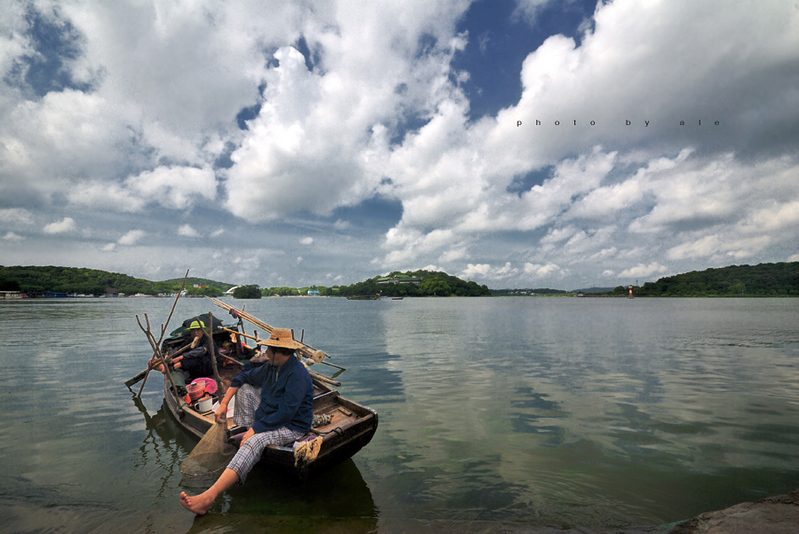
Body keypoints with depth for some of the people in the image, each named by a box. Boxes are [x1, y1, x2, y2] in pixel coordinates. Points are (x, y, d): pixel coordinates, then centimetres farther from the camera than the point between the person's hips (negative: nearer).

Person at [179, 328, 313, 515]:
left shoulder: (297, 375, -25)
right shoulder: (271, 367, 3)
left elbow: (285, 414, -29)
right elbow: (242, 377, 17)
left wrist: (254, 430, -26)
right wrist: (224, 404, 7)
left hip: (291, 428, -10)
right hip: (267, 417, 10)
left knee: (255, 441, -37)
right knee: (244, 388, 13)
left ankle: (208, 498, -45)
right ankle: (244, 431, 3)